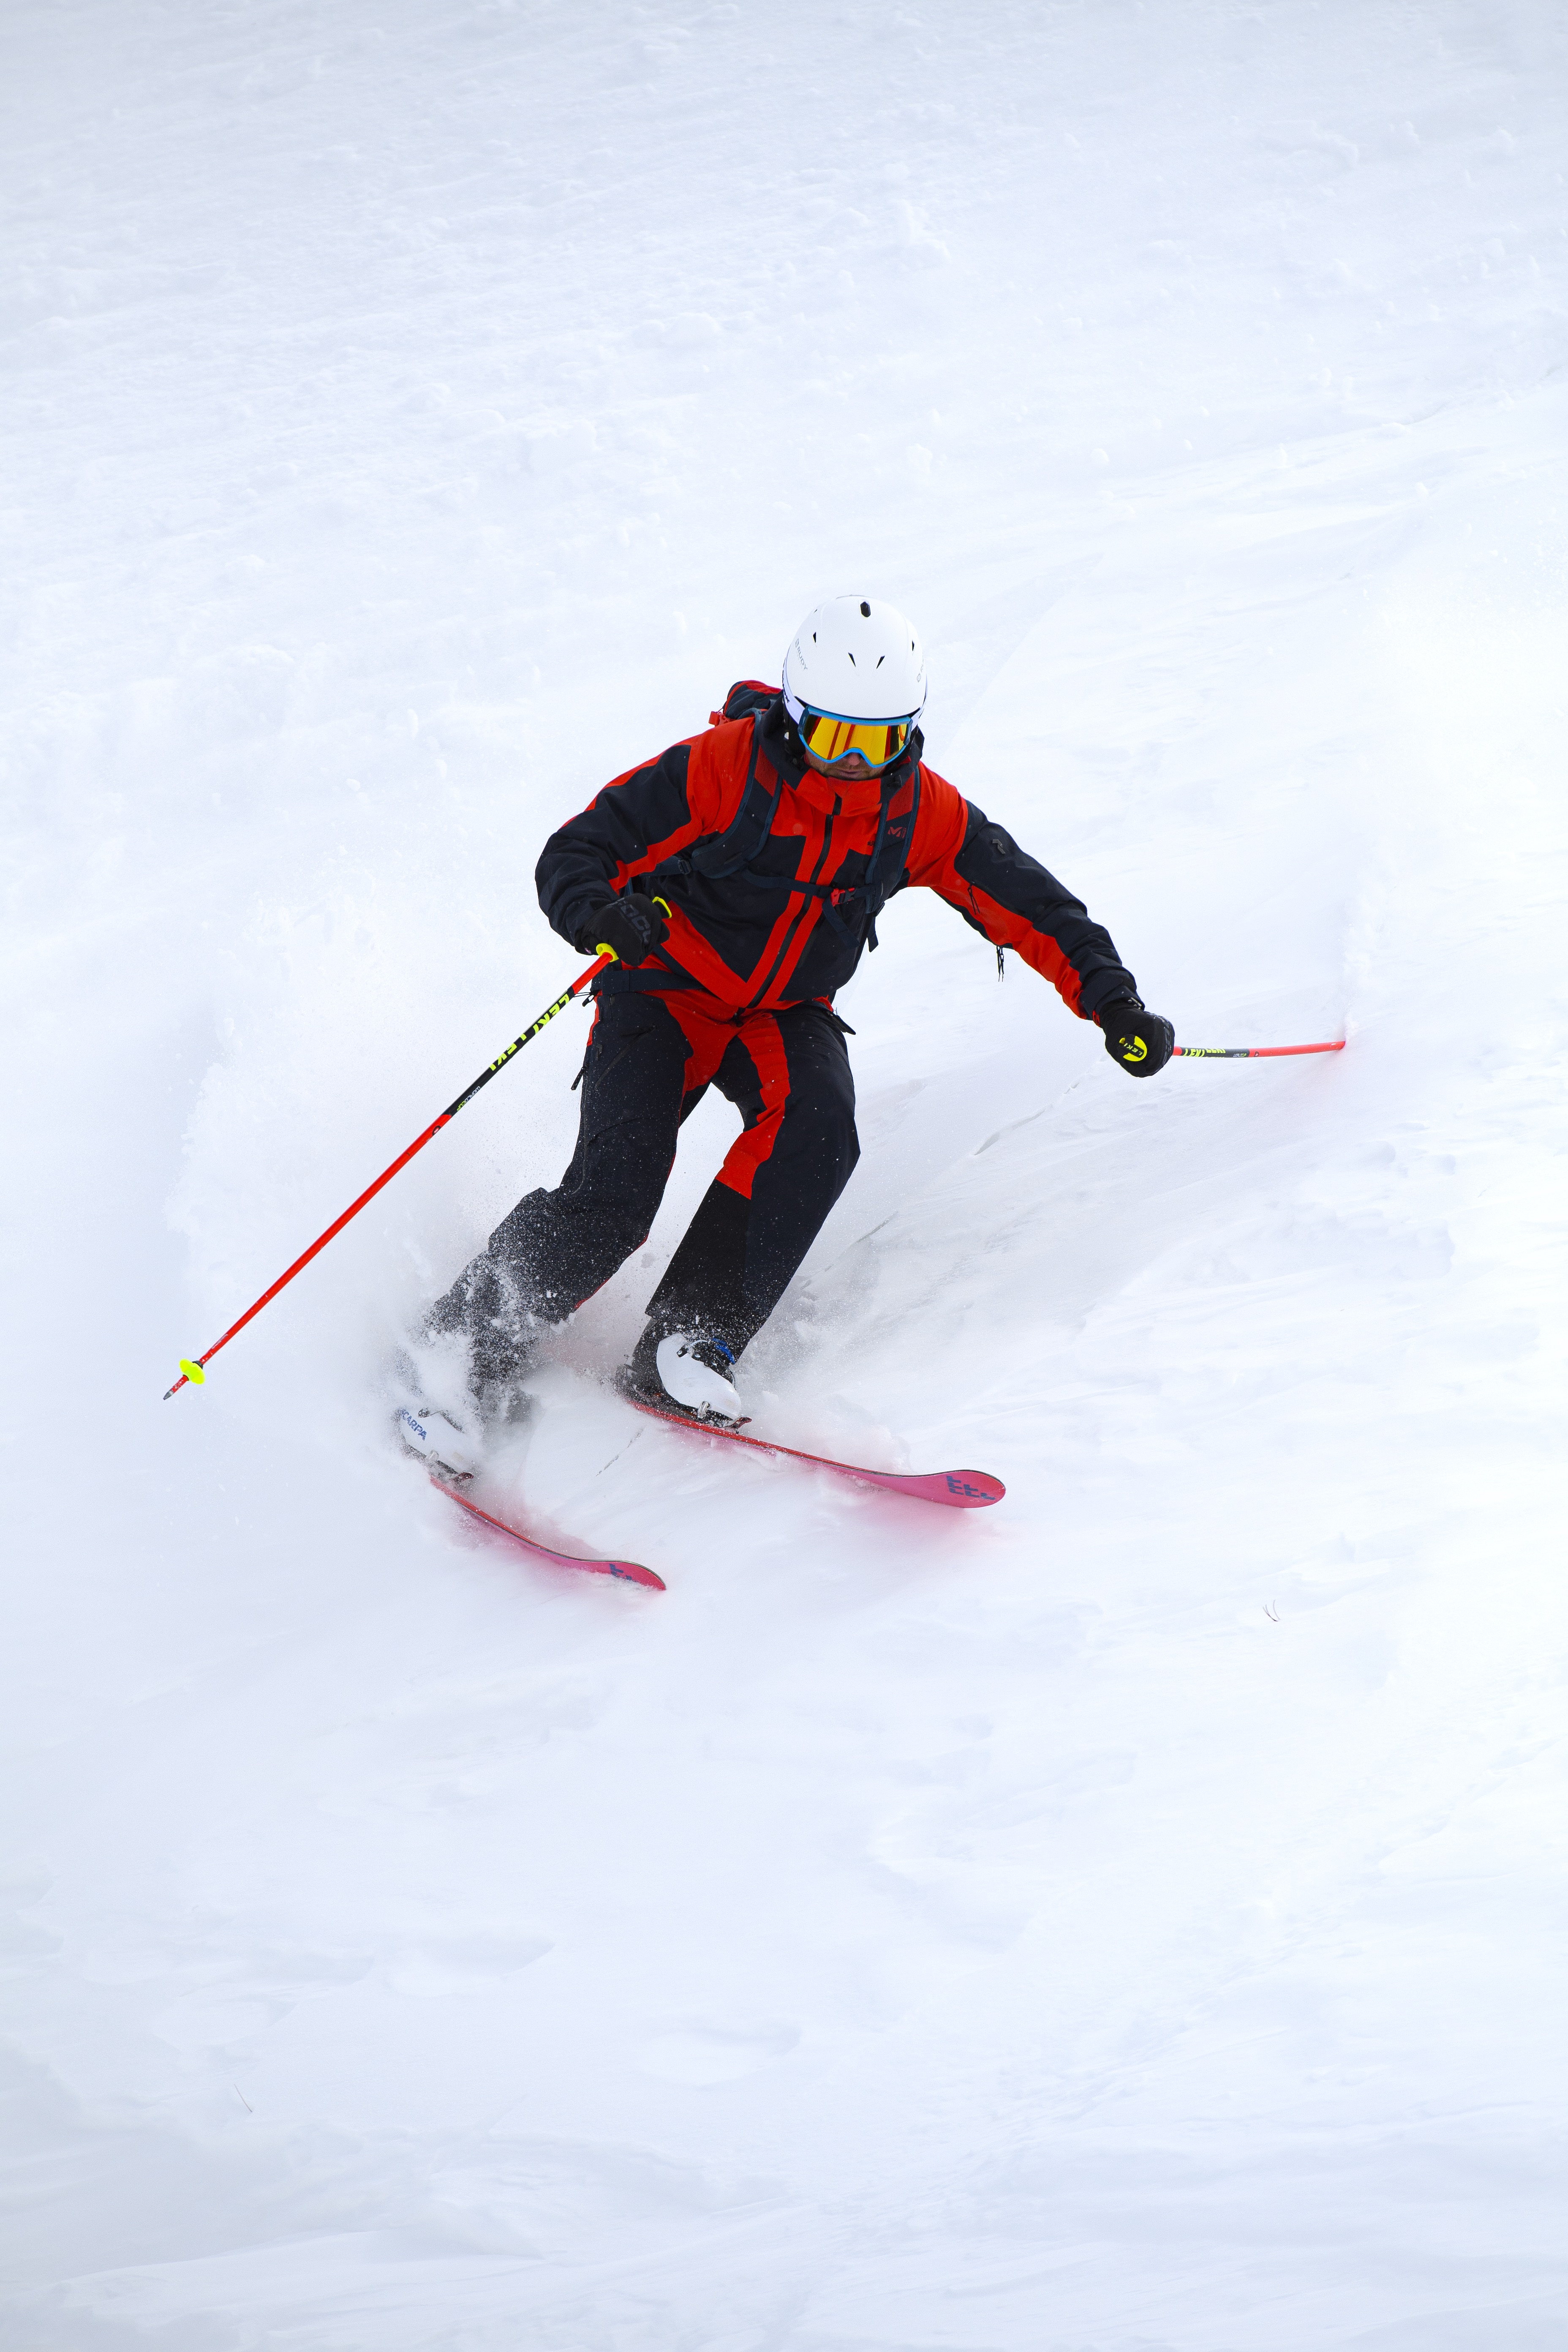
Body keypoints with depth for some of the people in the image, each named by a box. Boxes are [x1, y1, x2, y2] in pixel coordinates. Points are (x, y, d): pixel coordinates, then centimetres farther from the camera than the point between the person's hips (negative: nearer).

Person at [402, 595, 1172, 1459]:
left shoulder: (922, 812, -8)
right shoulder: (717, 768, -20)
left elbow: (1028, 903, 1)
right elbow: (573, 854, -19)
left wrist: (1112, 1000, -9)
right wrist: (601, 916, -42)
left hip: (789, 1014, 4)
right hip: (668, 991, -3)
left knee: (816, 1126, -30)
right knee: (614, 1197, -21)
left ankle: (685, 1344, -24)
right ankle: (469, 1342, -1)